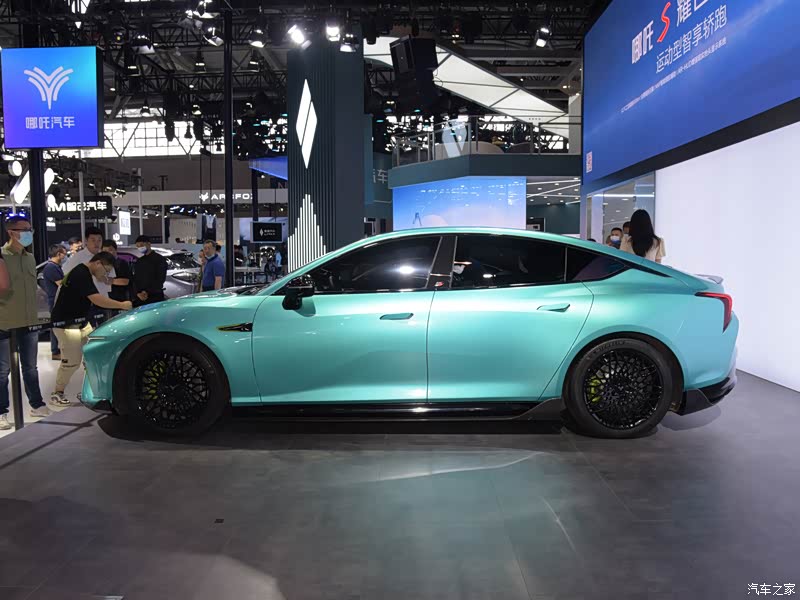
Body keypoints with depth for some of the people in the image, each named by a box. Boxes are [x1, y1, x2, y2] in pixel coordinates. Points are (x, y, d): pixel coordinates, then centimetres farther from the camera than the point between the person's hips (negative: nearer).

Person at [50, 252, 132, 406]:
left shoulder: (84, 274, 11)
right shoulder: (81, 275, -21)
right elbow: (97, 300, -29)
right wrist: (122, 305, -24)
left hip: (81, 322, 10)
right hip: (66, 324, -10)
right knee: (71, 361, -6)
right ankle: (57, 393, 10)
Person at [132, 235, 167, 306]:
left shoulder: (159, 259, 2)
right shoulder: (139, 262, 19)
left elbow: (161, 279, -6)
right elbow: (135, 279, 15)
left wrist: (147, 292, -13)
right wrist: (138, 293, -5)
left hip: (155, 297, -5)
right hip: (139, 298, 5)